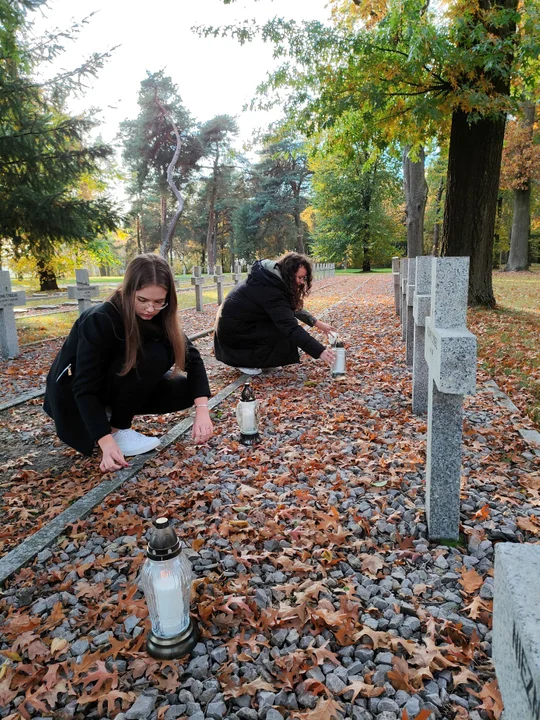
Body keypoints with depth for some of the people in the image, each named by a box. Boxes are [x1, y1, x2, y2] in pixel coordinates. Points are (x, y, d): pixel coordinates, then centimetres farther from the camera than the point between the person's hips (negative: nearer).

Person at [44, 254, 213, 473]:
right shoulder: (100, 320, -30)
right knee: (152, 355, -29)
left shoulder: (158, 317, -13)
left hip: (115, 387, 6)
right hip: (74, 391, -6)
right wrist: (106, 441, -39)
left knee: (186, 389, -12)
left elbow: (192, 358, -16)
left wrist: (202, 408, -30)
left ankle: (111, 413, 2)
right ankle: (117, 430, -15)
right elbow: (85, 388, -30)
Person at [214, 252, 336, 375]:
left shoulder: (273, 278, 1)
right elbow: (291, 328, -35)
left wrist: (316, 323, 3)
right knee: (283, 332, -16)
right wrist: (320, 351, -38)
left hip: (239, 321, 9)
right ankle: (245, 361, -6)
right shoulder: (270, 291, -28)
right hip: (232, 330, -9)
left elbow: (293, 307, 12)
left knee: (282, 324, 4)